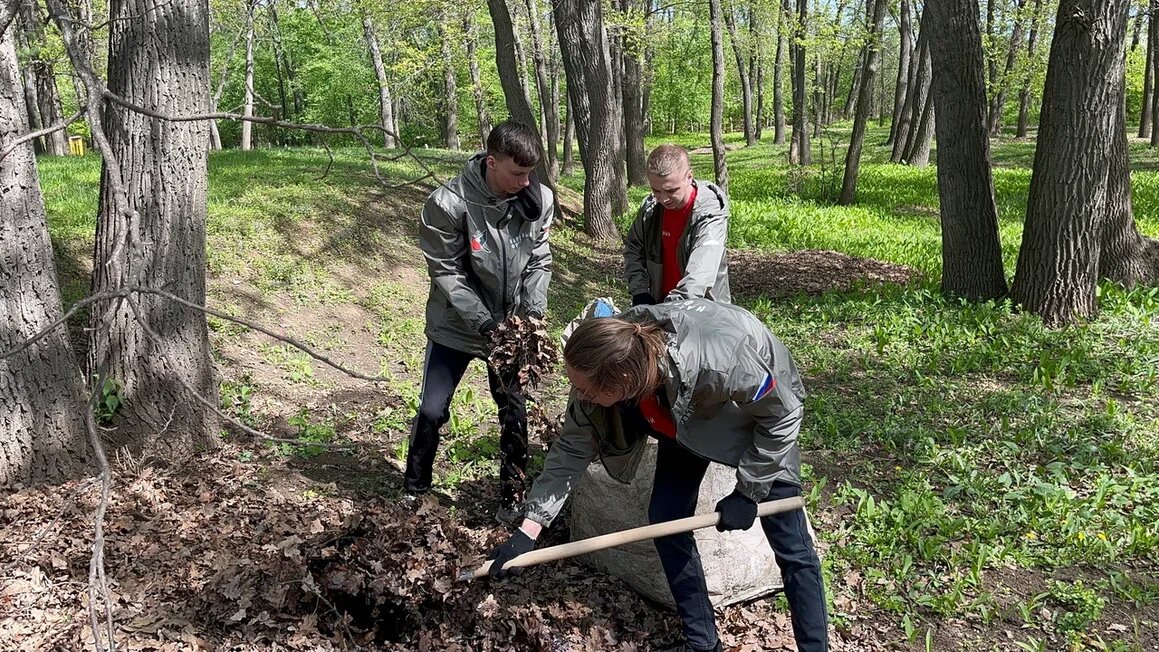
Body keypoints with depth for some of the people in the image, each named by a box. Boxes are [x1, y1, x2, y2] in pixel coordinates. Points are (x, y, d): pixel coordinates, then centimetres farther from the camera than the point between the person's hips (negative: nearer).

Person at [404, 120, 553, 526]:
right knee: (432, 411, 3)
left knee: (514, 414, 8)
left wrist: (534, 312, -15)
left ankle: (512, 500, 24)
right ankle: (414, 490, 26)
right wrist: (484, 325, -24)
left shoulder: (539, 200, -11)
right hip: (456, 325, -3)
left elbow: (539, 262, -2)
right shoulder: (448, 203, -23)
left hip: (511, 325, 3)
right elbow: (447, 271, -18)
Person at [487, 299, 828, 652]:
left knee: (789, 542, -5)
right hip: (686, 414, 5)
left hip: (763, 407, -4)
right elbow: (572, 448, -18)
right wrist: (527, 531, -20)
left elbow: (783, 413, -27)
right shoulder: (607, 362, -30)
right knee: (665, 519, -2)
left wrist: (748, 492, -20)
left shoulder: (719, 360, -46)